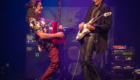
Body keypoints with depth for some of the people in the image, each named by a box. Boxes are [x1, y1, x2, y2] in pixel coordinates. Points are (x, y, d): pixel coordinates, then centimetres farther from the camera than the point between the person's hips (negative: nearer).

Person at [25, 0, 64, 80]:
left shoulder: (39, 17, 12)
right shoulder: (33, 21, -18)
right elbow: (42, 35, -24)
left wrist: (57, 28, 9)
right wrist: (57, 35, -20)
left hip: (52, 41, 10)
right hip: (49, 44, -10)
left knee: (55, 64, 16)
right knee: (55, 64, -12)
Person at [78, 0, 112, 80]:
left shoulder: (105, 8, -6)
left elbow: (108, 25, -12)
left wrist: (94, 28, -21)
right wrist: (83, 23, 8)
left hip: (94, 35, -8)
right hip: (85, 33, 8)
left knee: (87, 59, -17)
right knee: (83, 60, 4)